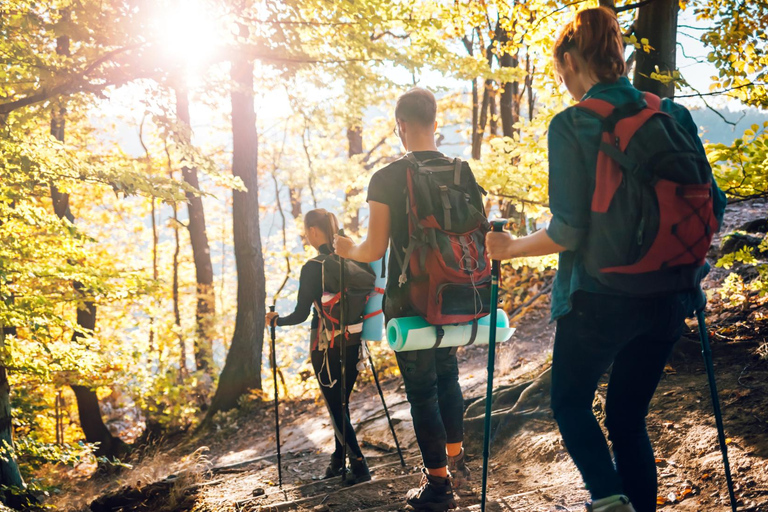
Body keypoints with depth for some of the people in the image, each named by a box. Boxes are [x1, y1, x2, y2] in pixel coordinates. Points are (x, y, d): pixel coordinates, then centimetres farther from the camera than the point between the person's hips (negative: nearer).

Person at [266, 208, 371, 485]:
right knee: (341, 403, 18)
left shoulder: (312, 268, -16)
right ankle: (339, 460, 28)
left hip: (326, 345, -6)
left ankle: (359, 464, 2)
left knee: (335, 407, 4)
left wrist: (275, 320, 4)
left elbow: (300, 315, -13)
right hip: (352, 342, 6)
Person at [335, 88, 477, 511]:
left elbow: (375, 249, -13)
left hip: (408, 299, -5)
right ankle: (456, 460, 34)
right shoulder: (461, 172, -1)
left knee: (421, 388, 4)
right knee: (447, 375, 23)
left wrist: (347, 250, 8)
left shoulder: (386, 180, -13)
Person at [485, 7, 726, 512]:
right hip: (667, 297, 5)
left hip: (600, 296, -5)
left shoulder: (571, 125, -12)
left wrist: (511, 247, 0)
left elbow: (569, 230, -16)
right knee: (629, 417, 18)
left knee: (570, 401, 17)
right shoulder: (674, 115, 2)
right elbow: (712, 204, 4)